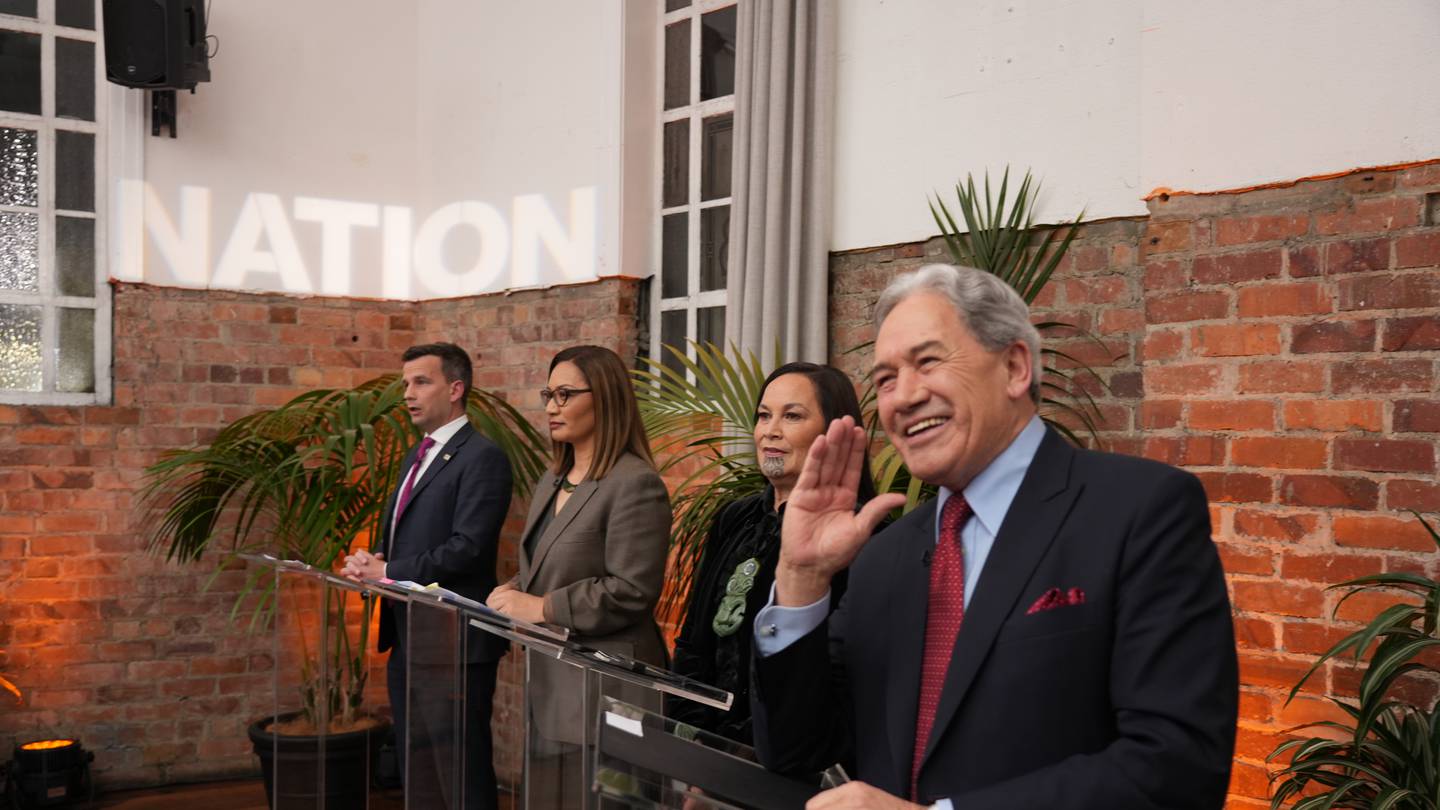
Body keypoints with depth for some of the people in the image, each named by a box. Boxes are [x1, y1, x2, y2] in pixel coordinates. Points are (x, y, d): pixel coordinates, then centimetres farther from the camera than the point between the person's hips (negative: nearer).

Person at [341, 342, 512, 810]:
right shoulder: (416, 457, 16)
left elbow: (466, 549, -22)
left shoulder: (481, 458, -14)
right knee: (417, 772, 18)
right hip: (407, 640, 9)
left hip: (453, 645, -9)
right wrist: (373, 562, -2)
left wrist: (388, 573, -17)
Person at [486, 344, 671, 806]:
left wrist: (542, 608, -18)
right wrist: (516, 593, 0)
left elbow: (631, 592, -20)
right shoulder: (552, 481, 14)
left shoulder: (635, 484, -15)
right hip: (549, 683, 9)